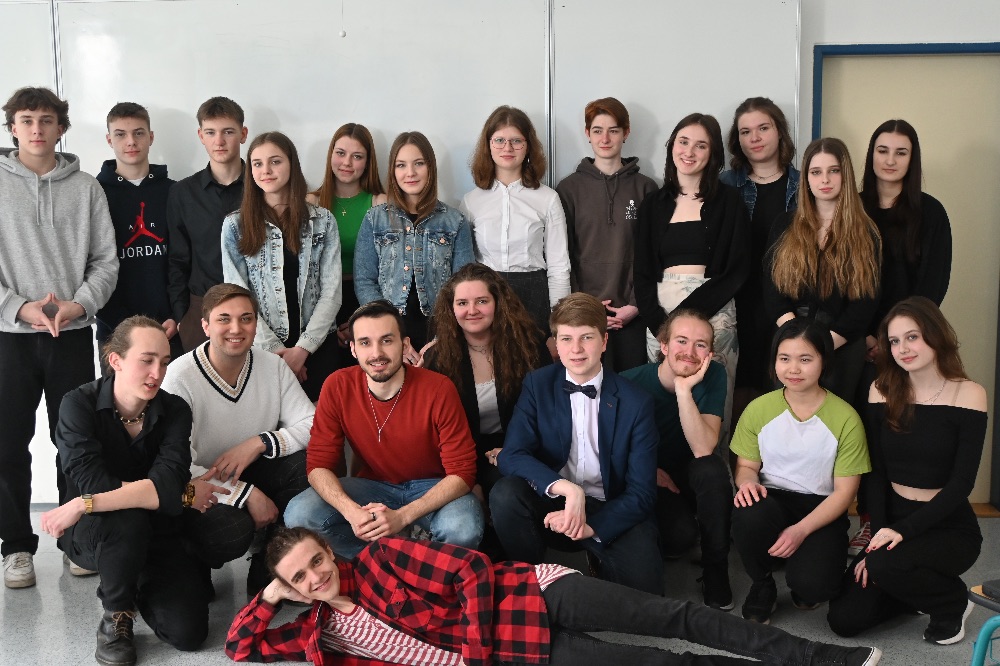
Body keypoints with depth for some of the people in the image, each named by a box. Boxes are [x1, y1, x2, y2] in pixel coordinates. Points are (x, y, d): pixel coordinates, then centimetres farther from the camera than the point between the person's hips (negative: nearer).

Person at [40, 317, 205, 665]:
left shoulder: (175, 411, -9)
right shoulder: (79, 405, -14)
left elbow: (167, 485, -26)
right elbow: (92, 484, -28)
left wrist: (84, 505, -33)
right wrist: (185, 493, -25)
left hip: (157, 533, 2)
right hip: (91, 533, -2)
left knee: (188, 633, -15)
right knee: (127, 520, -38)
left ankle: (144, 586, 18)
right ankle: (116, 614, -9)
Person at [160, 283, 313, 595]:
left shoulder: (273, 366, -3)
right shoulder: (180, 376, -18)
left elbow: (312, 425, -8)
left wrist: (259, 444, -24)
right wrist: (247, 494, -28)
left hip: (253, 475, 5)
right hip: (200, 492, -5)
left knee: (307, 464, -24)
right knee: (232, 531, -36)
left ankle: (267, 566, -5)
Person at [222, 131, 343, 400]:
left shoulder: (323, 220, 4)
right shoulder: (235, 225, 3)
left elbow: (331, 291, -1)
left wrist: (302, 348, -11)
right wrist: (275, 349, -10)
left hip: (318, 347, 1)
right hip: (261, 350, 0)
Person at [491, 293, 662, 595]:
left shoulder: (636, 402, -8)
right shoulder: (537, 385, -3)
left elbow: (642, 492, -9)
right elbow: (510, 455, -14)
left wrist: (590, 527, -26)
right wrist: (565, 488, -32)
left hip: (610, 513, -1)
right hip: (553, 502, 1)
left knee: (642, 587, -27)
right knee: (505, 494, -30)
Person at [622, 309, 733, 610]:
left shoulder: (713, 376, -14)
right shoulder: (631, 382, -18)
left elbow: (704, 449, -27)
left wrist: (684, 389, -35)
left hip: (690, 478, 2)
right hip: (645, 480, -2)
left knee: (712, 469, -33)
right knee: (681, 532, -31)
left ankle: (716, 570, -14)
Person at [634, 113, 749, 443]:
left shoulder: (728, 201, 3)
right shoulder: (653, 205, 12)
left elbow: (736, 270, -3)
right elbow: (643, 272, 8)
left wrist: (688, 314, -12)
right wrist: (659, 322, -8)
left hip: (713, 312, -2)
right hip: (659, 315, 3)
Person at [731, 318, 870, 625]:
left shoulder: (845, 418, -8)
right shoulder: (759, 409, -1)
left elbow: (844, 491, -6)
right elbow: (746, 465, 8)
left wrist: (801, 530, -20)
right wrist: (747, 481, -19)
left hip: (821, 511, -2)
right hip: (772, 500, 2)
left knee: (809, 585, -30)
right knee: (750, 515, -36)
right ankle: (762, 587, -3)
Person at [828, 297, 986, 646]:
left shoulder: (968, 394, -11)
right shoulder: (883, 391, 0)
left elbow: (961, 482, -15)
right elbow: (876, 472, 0)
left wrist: (904, 530, -23)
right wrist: (879, 532, -12)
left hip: (949, 528, -4)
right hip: (892, 522, 4)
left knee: (883, 565, -33)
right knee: (845, 618, -9)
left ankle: (953, 601, 0)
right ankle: (919, 590, 22)